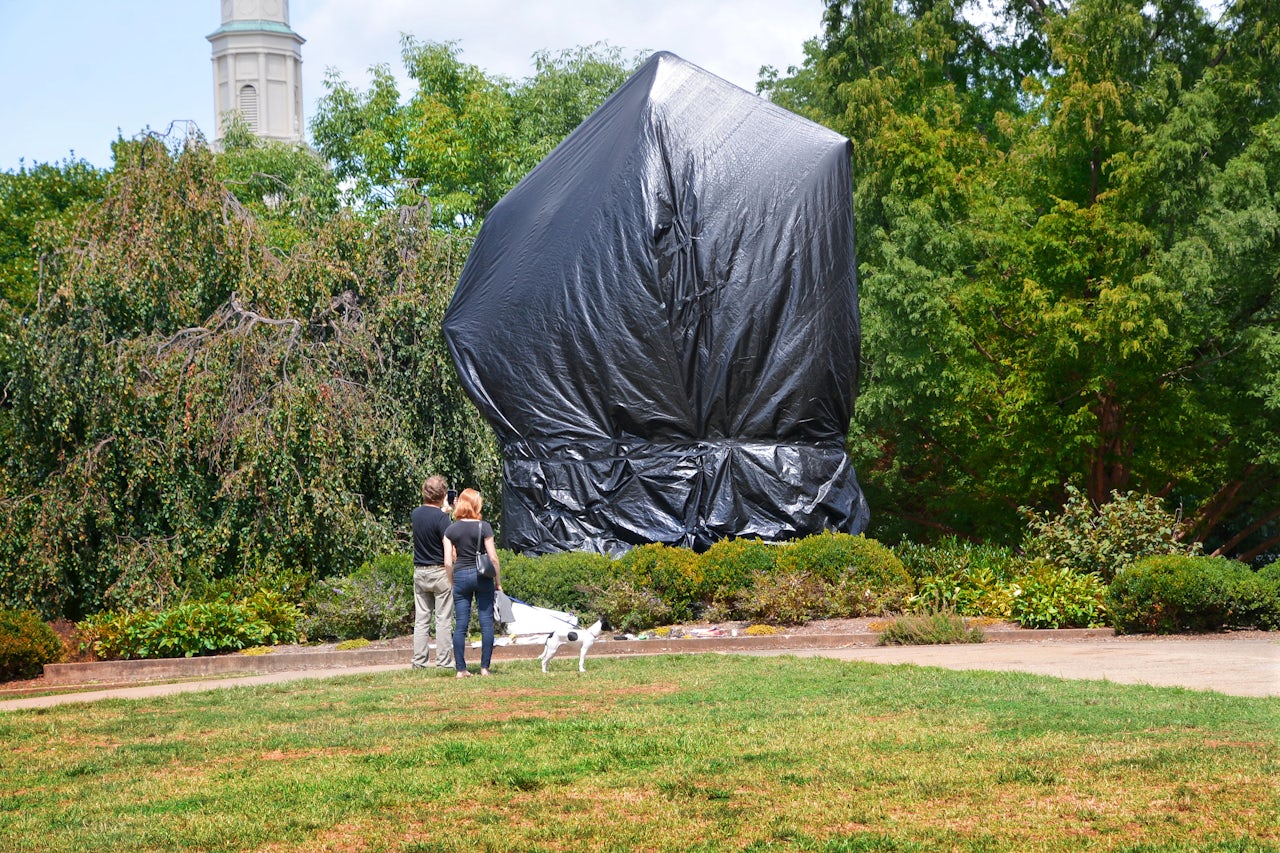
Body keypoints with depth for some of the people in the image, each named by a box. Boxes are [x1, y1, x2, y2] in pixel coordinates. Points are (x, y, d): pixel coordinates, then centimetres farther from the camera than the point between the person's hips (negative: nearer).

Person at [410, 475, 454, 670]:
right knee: (444, 619, 0)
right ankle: (444, 661, 1)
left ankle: (419, 661, 7)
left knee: (421, 619, 9)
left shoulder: (416, 514, 5)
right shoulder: (442, 517, -15)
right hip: (440, 572, -6)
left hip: (419, 572, 6)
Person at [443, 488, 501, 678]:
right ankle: (484, 667, 3)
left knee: (460, 625, 4)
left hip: (460, 576, 2)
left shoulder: (451, 530, 1)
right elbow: (493, 558, -6)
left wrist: (452, 582, 12)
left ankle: (460, 669, 3)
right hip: (482, 576, -2)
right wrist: (498, 582, 4)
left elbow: (448, 562, 0)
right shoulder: (483, 527, -6)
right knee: (486, 623, 4)